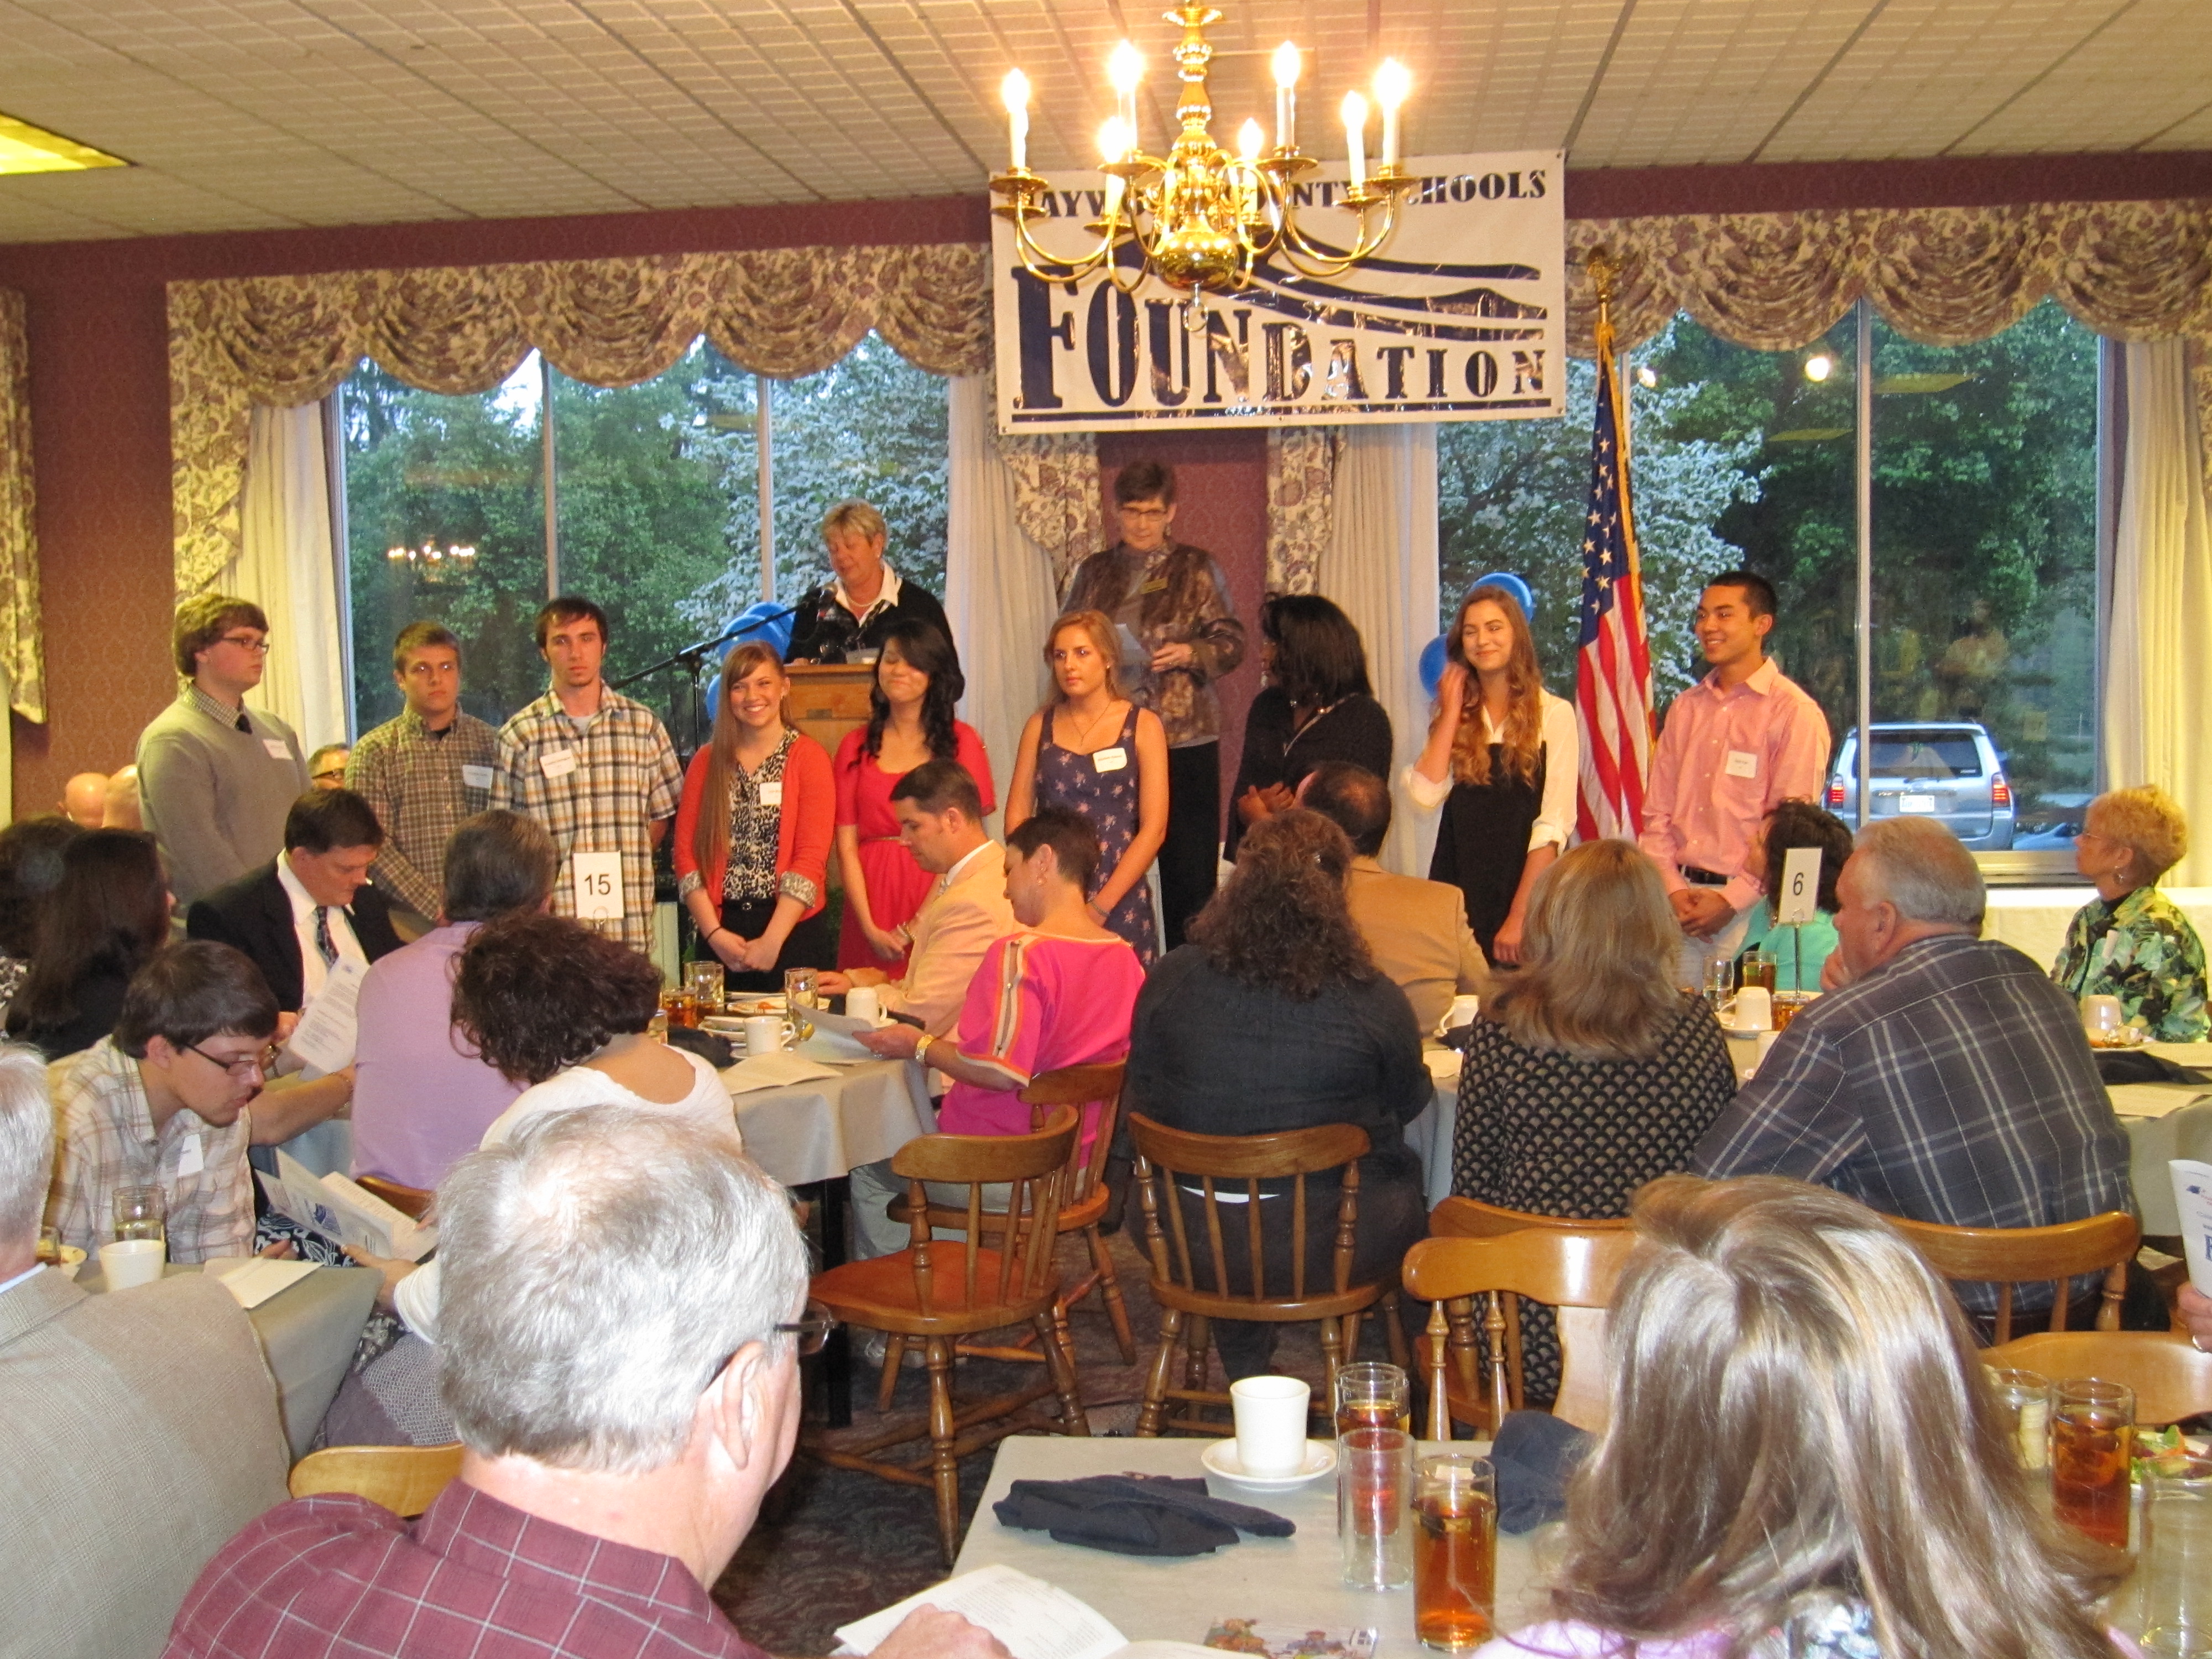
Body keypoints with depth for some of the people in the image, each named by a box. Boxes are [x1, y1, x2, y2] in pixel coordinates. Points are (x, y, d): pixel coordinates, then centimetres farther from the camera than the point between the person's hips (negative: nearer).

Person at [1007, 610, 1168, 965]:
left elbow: (1154, 829, -4)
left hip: (1119, 900, -2)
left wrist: (1101, 905, -11)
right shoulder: (1040, 726, 11)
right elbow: (1017, 815, 7)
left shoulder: (1143, 726, 2)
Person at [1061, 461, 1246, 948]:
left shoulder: (1197, 569, 6)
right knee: (1109, 872, 2)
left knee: (1189, 871, -1)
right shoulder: (1092, 573, 13)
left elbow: (1232, 642, 4)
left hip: (1184, 739, -2)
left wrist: (1190, 653, -14)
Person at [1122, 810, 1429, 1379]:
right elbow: (1410, 1106, 3)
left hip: (1188, 1241, 3)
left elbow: (1141, 1099, 4)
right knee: (1411, 1173, 24)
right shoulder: (1374, 1000, -16)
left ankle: (1245, 1369, 47)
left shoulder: (1170, 979, -10)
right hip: (1324, 1246, -3)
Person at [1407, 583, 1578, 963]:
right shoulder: (1454, 716, 9)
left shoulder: (1554, 714, -5)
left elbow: (1554, 825, -11)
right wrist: (1451, 713, -4)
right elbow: (1426, 796, -7)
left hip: (1525, 892, -3)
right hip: (1457, 896, 3)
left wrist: (1519, 916, -16)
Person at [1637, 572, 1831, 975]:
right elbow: (1657, 811, 11)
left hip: (1747, 906, -5)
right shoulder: (1685, 708, 13)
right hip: (1678, 902, 5)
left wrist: (1732, 899, -14)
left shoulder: (1793, 712, -5)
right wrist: (1672, 888, -2)